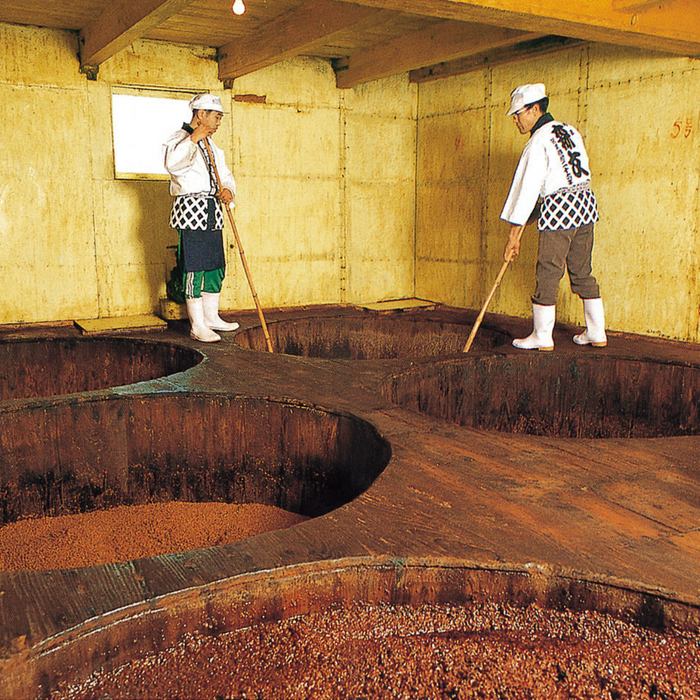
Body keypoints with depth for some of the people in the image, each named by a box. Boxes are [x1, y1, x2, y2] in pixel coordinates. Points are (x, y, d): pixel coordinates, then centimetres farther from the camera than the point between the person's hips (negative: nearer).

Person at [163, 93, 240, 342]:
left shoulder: (211, 146, 23)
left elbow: (225, 175, 18)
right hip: (191, 209, -8)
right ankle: (197, 325, -3)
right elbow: (172, 164, -24)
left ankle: (211, 317, 24)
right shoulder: (180, 139, -4)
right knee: (195, 268, -8)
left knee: (216, 266, 11)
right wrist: (193, 140, -28)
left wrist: (228, 191, -3)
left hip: (212, 213, 8)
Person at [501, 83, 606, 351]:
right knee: (582, 272, 14)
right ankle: (597, 334, 18)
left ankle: (542, 337, 6)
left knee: (548, 273, 0)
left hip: (558, 209, -8)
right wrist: (538, 211, 21)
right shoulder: (570, 131, 14)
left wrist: (514, 235, -12)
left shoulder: (538, 142, -11)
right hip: (585, 203, 8)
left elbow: (527, 189, -14)